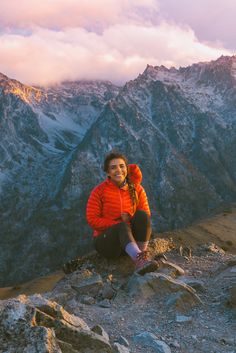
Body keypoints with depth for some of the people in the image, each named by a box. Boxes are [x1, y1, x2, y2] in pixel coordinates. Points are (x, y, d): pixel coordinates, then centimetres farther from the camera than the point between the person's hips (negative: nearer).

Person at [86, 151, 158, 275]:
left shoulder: (136, 189, 0)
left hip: (130, 238, 3)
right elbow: (92, 219, -10)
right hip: (106, 240, -3)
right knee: (122, 226, -35)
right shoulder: (99, 191, -8)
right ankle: (139, 260, -58)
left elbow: (146, 215, 3)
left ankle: (143, 255, -30)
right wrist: (119, 224, -19)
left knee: (141, 215, -23)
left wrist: (129, 217, -18)